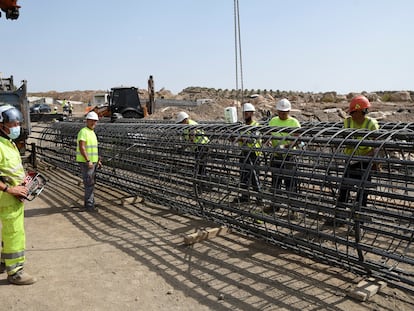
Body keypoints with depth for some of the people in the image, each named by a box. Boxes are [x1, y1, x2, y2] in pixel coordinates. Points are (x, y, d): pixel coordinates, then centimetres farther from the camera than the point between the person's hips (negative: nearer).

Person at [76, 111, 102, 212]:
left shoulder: (92, 132, 15)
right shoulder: (84, 132, -14)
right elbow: (81, 148, -23)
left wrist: (98, 160, 18)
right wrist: (88, 161, -28)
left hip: (92, 162, 10)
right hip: (85, 162, -9)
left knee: (91, 183, 15)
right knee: (89, 184, -8)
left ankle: (88, 202, 25)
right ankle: (89, 205, -3)